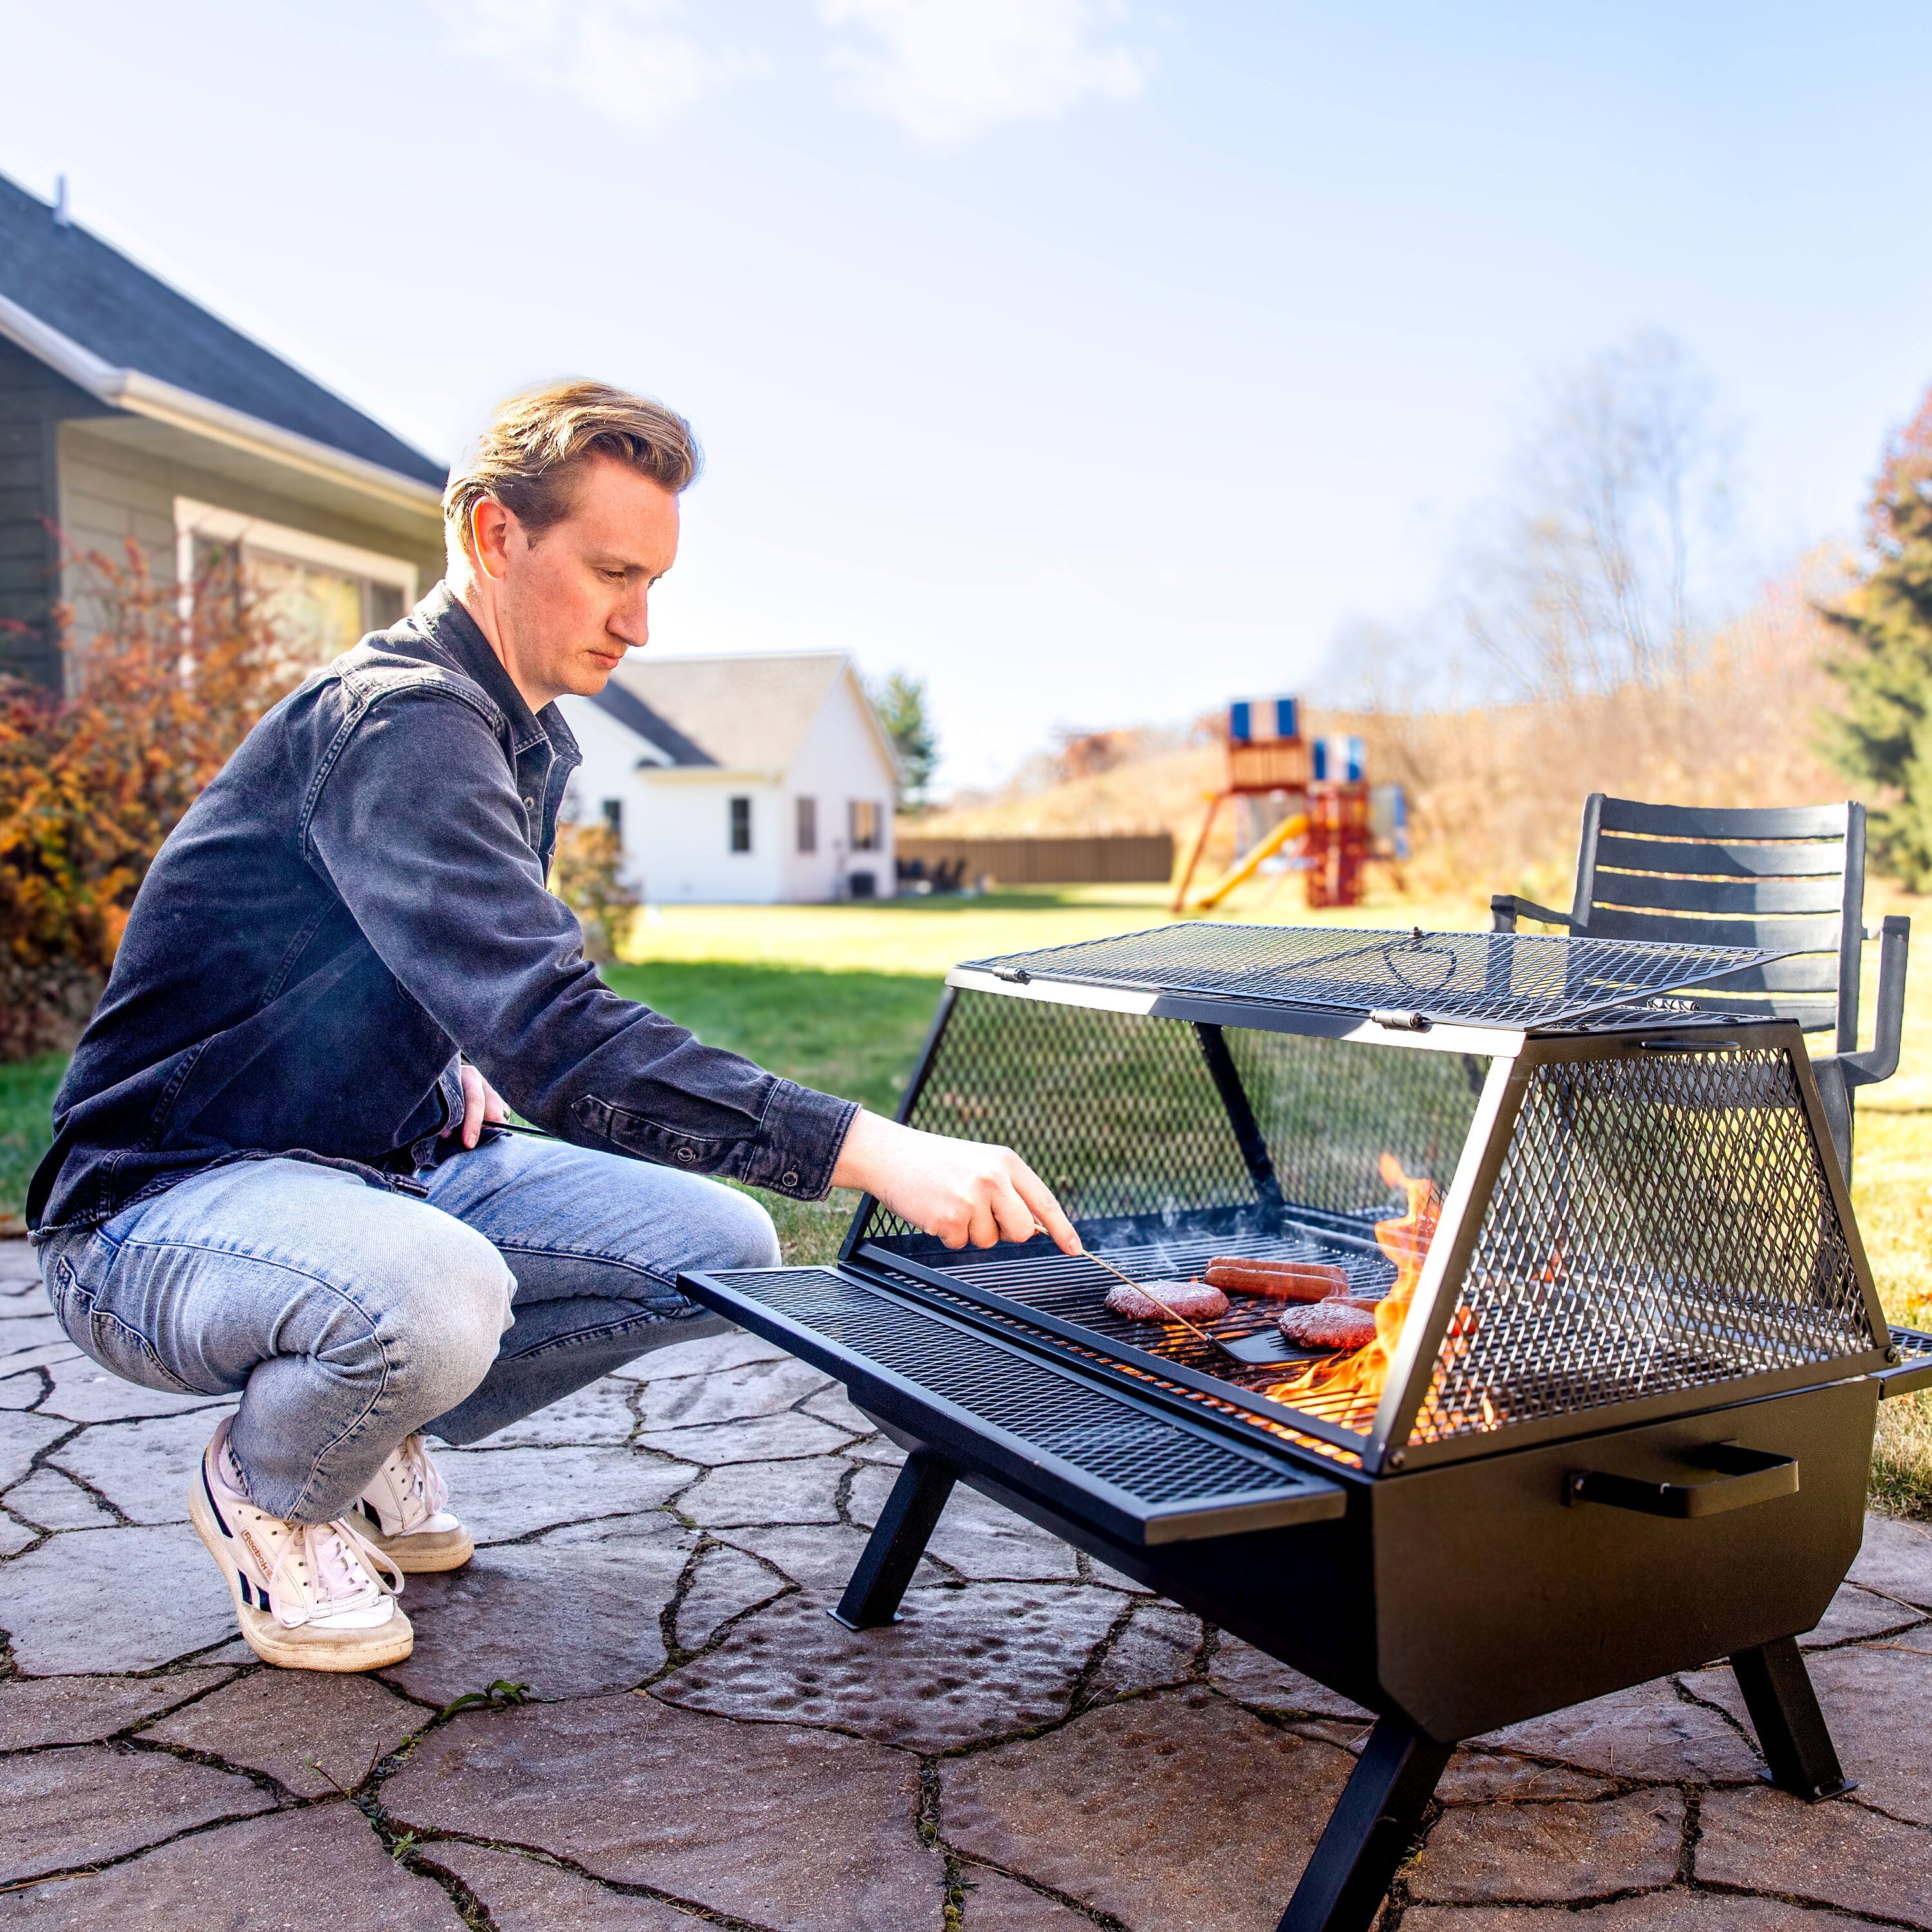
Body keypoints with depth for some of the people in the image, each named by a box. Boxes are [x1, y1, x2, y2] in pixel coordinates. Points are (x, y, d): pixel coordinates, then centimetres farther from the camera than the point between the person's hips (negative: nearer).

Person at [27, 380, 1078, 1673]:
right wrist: (871, 1151, -41)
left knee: (723, 1249, -5)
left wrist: (461, 1058, 2)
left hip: (383, 1167, 9)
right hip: (162, 1211, -8)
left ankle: (373, 1433, 11)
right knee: (434, 1296, -39)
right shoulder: (397, 720, -23)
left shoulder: (533, 738, 8)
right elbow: (556, 1034, -36)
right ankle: (268, 1493, -4)